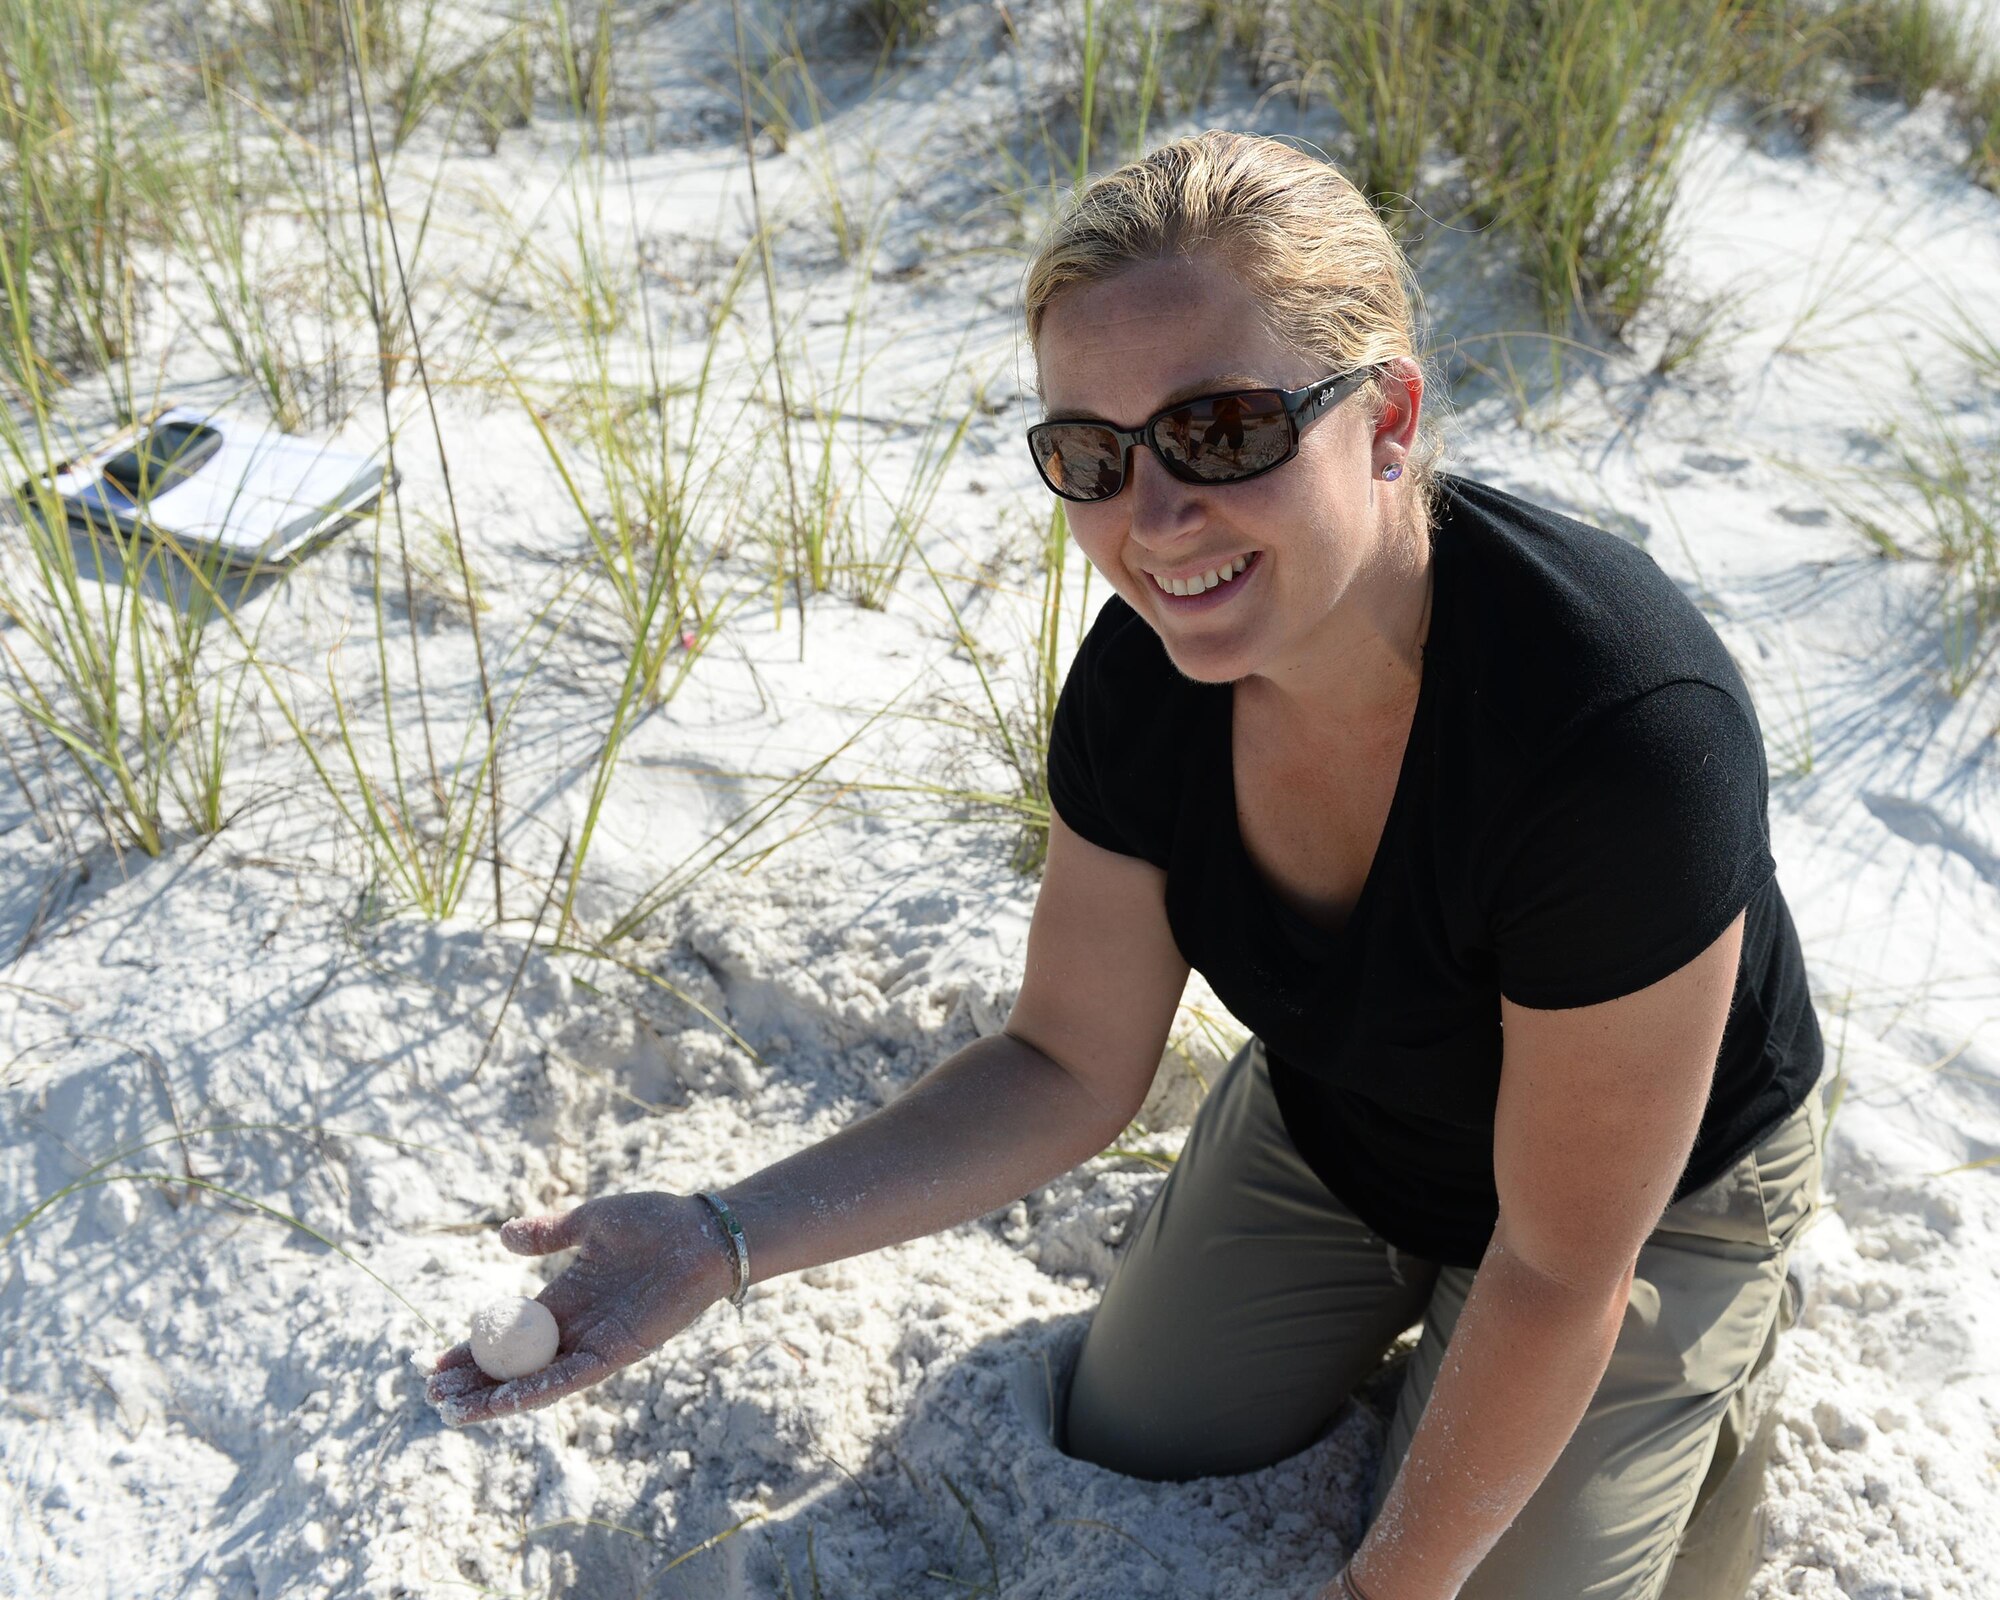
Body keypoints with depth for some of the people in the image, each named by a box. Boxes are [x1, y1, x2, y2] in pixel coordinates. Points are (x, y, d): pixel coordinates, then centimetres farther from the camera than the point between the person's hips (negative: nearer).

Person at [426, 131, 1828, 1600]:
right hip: (1328, 1123, 5)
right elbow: (1069, 1069, -13)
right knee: (1127, 1442, 17)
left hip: (1651, 1182, -5)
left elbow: (1562, 1268, -29)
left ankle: (1721, 1328, 26)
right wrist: (722, 1242, -24)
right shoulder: (1149, 671, -23)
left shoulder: (1623, 734, -41)